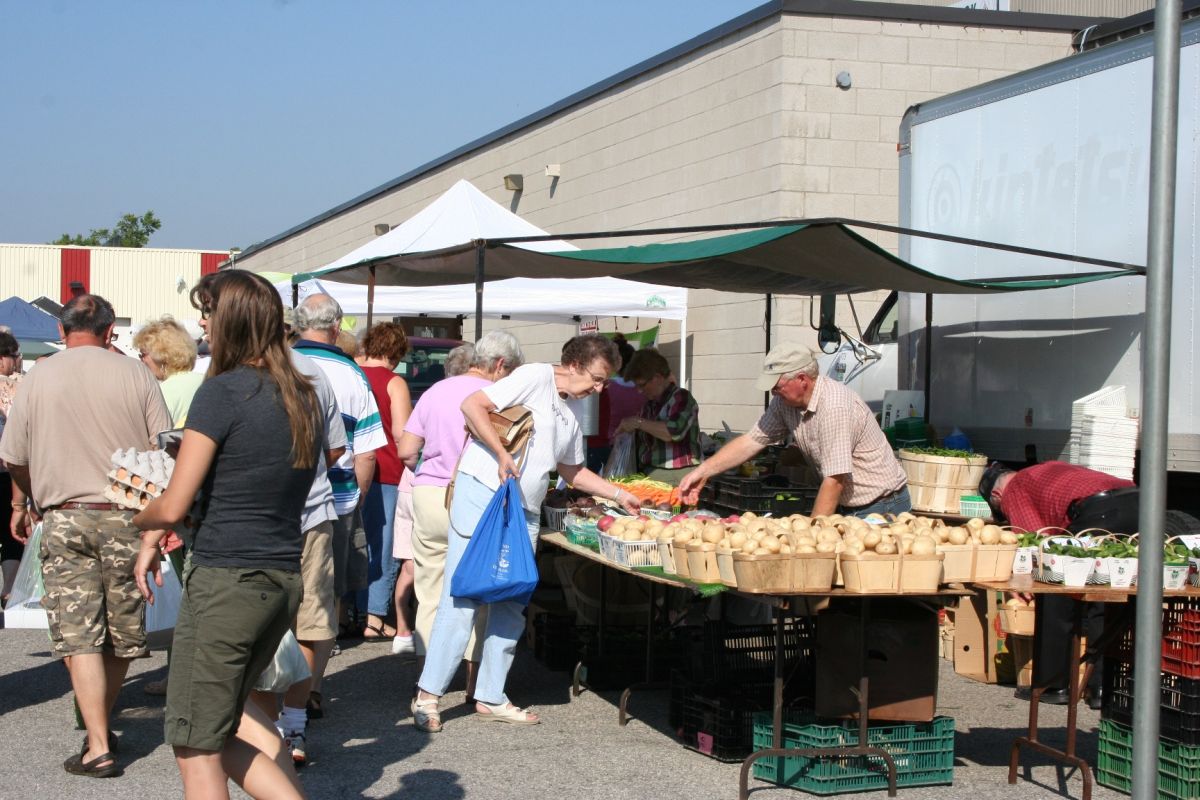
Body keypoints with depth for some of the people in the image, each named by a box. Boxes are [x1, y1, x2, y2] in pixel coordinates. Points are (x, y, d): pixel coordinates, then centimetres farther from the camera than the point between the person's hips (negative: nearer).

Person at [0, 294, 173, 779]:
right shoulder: (134, 374, -1)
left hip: (64, 518, -1)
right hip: (125, 517, 1)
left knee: (79, 635, -1)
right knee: (120, 631, 14)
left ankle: (98, 748, -6)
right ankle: (101, 724, 27)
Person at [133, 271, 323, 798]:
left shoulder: (223, 392, -13)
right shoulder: (303, 397, 9)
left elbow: (173, 507, -12)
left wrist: (140, 519, 11)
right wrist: (156, 534, 17)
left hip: (226, 579, -8)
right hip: (286, 578, 8)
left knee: (196, 745, 5)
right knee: (224, 713, 23)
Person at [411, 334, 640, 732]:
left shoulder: (570, 419, 20)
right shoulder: (535, 377, -6)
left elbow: (573, 471, 33)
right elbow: (472, 405, -13)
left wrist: (620, 495, 29)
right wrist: (501, 453, -21)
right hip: (483, 493, -9)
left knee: (510, 607, 9)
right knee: (462, 598, -9)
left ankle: (490, 697, 18)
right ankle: (427, 695, -5)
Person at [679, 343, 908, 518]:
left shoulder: (834, 407, -27)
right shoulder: (785, 402, -1)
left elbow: (834, 481, -27)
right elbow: (751, 441, 6)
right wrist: (703, 471, -2)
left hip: (881, 507, -7)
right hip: (847, 507, 7)